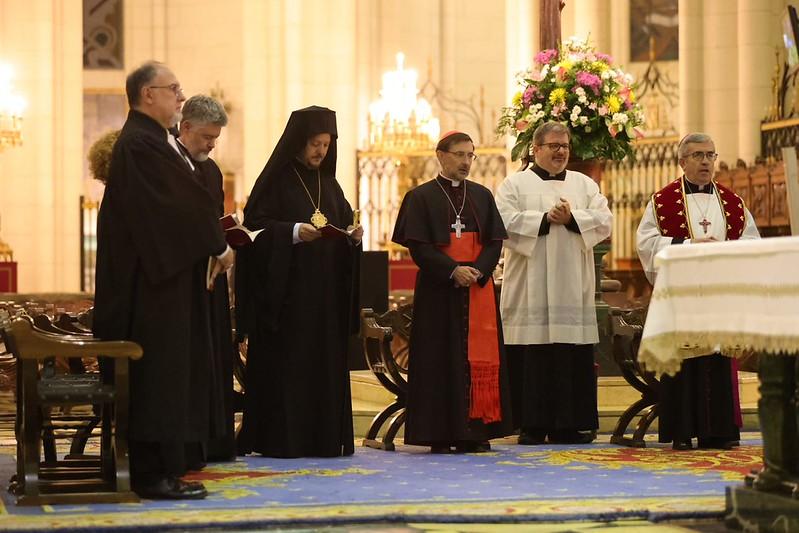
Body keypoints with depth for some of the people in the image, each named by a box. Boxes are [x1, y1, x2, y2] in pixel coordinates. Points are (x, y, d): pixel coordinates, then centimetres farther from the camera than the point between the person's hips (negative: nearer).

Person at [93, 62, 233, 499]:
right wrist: (218, 246, -7)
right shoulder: (141, 145, -17)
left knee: (167, 374, 12)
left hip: (160, 280, 11)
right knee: (160, 373, -6)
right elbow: (184, 204, -18)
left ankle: (161, 466, 18)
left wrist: (213, 242, 5)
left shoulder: (146, 141, 17)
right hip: (156, 284, -11)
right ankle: (154, 474, -2)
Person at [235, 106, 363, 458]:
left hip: (325, 290, 6)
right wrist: (294, 232, -22)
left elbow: (343, 223, 18)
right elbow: (255, 223, -10)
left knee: (326, 361, 4)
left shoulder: (328, 183, 16)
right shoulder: (277, 180, -3)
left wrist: (352, 235, -4)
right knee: (286, 362, -7)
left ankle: (324, 438, 8)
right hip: (286, 289, -6)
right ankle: (281, 438, -5)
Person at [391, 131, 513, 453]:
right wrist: (453, 270, -17)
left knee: (480, 360, 0)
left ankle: (475, 430, 4)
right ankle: (440, 434, -1)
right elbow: (418, 245, -7)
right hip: (439, 290, -4)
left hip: (479, 289, 4)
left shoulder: (482, 196, 13)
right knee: (441, 360, -4)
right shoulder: (421, 197, 1)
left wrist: (478, 270, -11)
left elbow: (495, 241, 7)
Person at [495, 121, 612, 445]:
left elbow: (604, 221, 4)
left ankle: (570, 425, 4)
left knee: (574, 358, 0)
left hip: (573, 290, 3)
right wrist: (546, 219, -11)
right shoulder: (515, 184, 7)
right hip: (531, 292, -3)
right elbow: (505, 222, -8)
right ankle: (533, 426, -1)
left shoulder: (585, 184, 16)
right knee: (532, 358, -5)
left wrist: (572, 218, -11)